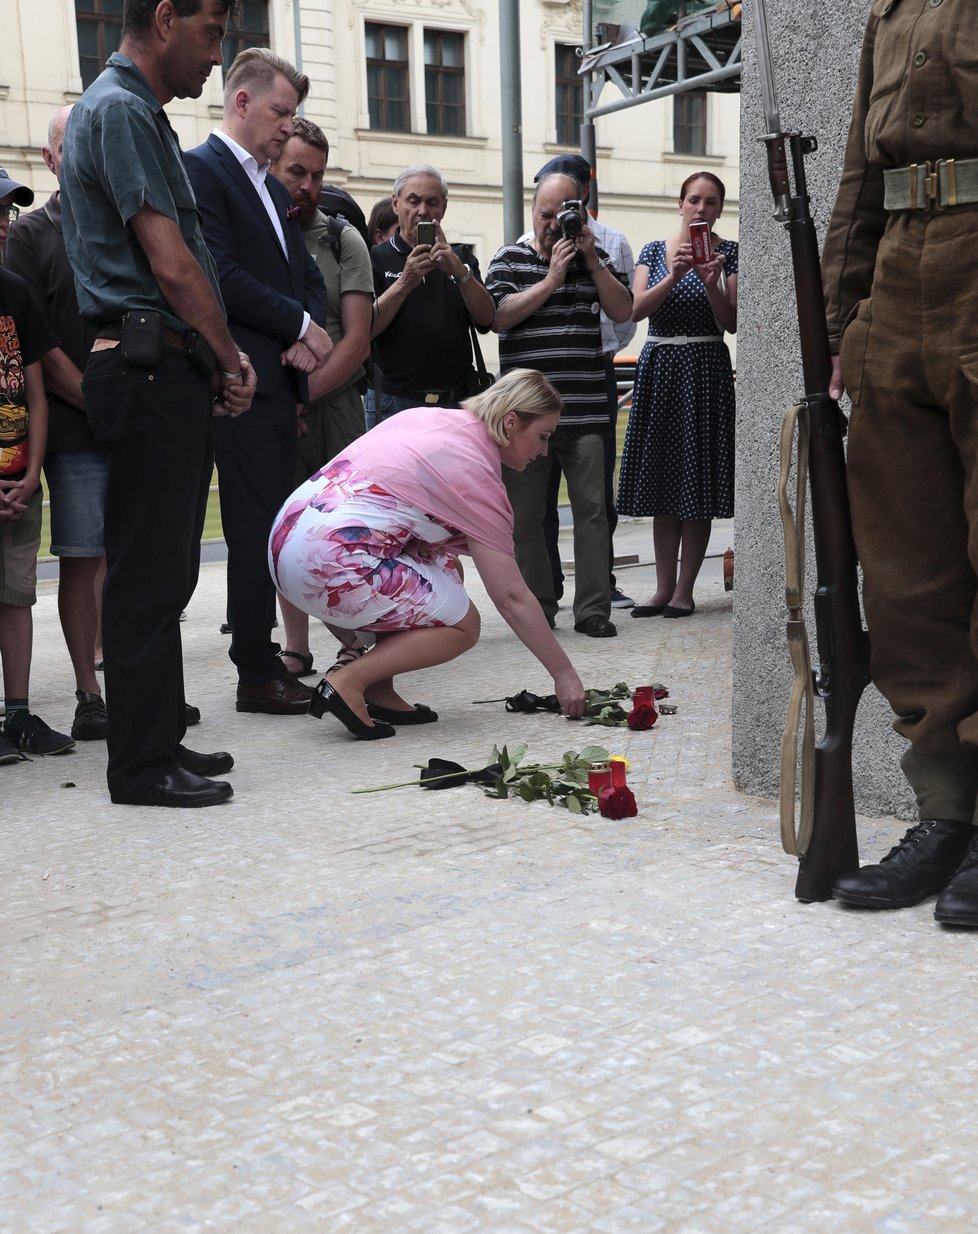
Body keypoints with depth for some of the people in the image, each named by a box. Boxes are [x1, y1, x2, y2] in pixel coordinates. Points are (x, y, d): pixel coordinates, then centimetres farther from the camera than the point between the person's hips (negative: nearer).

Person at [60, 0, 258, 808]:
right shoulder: (119, 111, -10)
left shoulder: (139, 113, 22)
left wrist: (221, 365, 12)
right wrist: (230, 360, -5)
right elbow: (171, 266, -16)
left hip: (170, 375, 10)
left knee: (163, 574, 13)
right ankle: (144, 767, 1)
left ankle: (160, 740, 21)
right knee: (149, 577, -6)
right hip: (149, 370, -10)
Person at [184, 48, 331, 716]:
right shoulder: (199, 170, -5)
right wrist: (303, 326, -9)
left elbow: (310, 278, 20)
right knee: (256, 529, -6)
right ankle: (257, 676, 1)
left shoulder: (275, 188, 22)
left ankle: (266, 660, 15)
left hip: (283, 379, 8)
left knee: (273, 528, 8)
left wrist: (310, 336, -1)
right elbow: (222, 278, -16)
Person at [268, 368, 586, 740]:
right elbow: (512, 598, -6)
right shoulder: (476, 472, -7)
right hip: (328, 562, -9)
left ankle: (379, 691, 13)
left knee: (446, 568, 19)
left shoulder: (428, 416, 14)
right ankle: (349, 682, -7)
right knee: (462, 626, 4)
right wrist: (564, 675, 2)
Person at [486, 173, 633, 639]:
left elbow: (622, 311, 4)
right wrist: (552, 278, -10)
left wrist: (592, 261, -4)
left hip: (584, 408, 2)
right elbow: (498, 316, -9)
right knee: (526, 516, 3)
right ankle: (538, 608, 13)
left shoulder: (595, 258, 14)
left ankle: (592, 608, 3)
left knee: (592, 509, -1)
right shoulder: (510, 259, 6)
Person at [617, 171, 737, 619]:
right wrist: (674, 276, -17)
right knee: (662, 482, 4)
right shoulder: (654, 251, 10)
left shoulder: (728, 252, 2)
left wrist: (710, 281, -19)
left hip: (705, 368, -3)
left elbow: (730, 323, -4)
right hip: (659, 365, 3)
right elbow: (636, 309, -3)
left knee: (697, 480, -3)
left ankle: (684, 590, 3)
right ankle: (664, 587, 10)